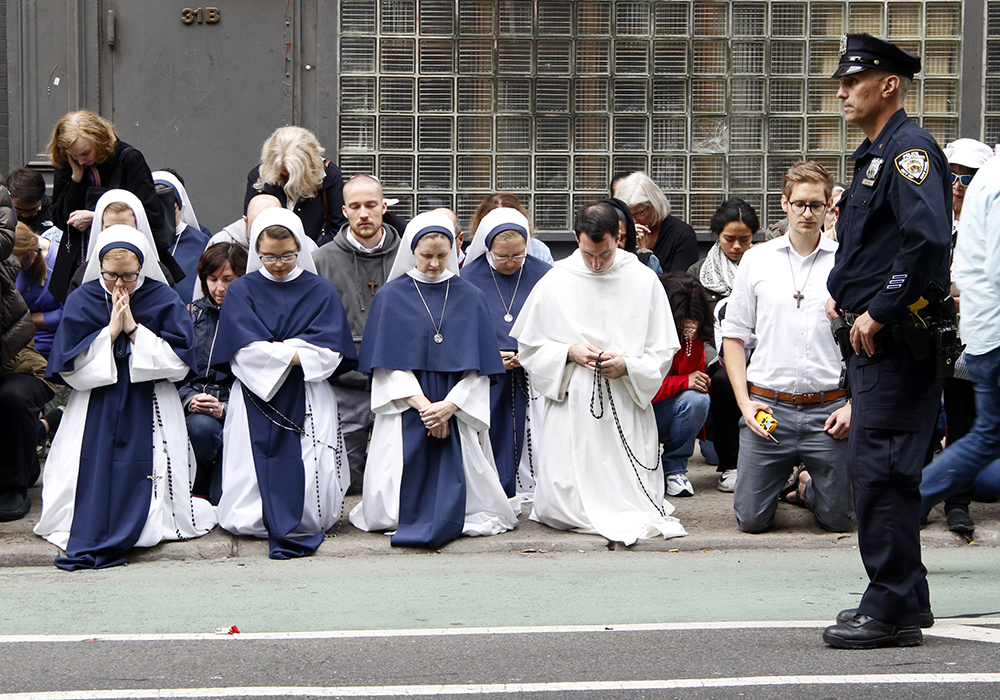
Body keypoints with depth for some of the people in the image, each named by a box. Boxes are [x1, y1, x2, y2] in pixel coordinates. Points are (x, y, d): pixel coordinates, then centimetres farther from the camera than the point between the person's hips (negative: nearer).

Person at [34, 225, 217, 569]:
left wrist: (135, 331, -14)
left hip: (150, 410, -1)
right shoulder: (82, 301, 1)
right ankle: (87, 533, 11)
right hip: (94, 409, 1)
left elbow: (179, 364, -8)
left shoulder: (164, 300, -1)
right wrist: (110, 331, -13)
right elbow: (71, 368, -5)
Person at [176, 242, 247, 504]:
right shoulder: (193, 314, 12)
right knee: (201, 426, -35)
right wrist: (190, 400, -10)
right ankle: (199, 489, -7)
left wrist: (225, 409, -18)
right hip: (194, 407, 2)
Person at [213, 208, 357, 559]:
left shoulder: (321, 292, 10)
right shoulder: (241, 291, 8)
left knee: (313, 513, -13)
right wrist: (297, 354, -8)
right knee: (246, 520, -9)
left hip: (308, 404, 0)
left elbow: (330, 352, -4)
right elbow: (245, 351, -5)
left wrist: (275, 353, -10)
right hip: (256, 403, 0)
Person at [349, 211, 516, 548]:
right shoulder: (390, 297, 5)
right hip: (405, 411, -1)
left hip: (457, 410, 1)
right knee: (392, 510, -9)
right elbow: (387, 363, -1)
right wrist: (423, 405, -13)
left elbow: (478, 367, 4)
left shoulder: (470, 298, 9)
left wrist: (449, 405, -12)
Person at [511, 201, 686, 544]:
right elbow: (528, 347, 9)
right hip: (572, 406, 0)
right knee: (559, 509, -8)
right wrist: (569, 352, -9)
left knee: (631, 500, -8)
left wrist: (628, 365, -14)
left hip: (626, 409, 0)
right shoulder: (555, 283, 3)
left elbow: (663, 352, 6)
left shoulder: (644, 280, 3)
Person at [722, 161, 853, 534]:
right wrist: (744, 401, 0)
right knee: (752, 519, 1)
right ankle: (778, 480, 34)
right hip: (767, 406, 1)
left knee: (839, 518, 4)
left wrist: (853, 404, -6)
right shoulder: (756, 260, 6)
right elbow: (734, 336, 10)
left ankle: (805, 485, 36)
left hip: (828, 410, 0)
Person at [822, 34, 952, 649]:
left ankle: (892, 611, -6)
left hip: (899, 339, -11)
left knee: (881, 471, -10)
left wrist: (878, 311, -23)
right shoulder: (875, 155, 18)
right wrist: (844, 293, 14)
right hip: (875, 339, 11)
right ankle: (905, 595, 23)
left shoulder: (910, 149, -13)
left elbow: (929, 239, -27)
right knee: (874, 468, 14)